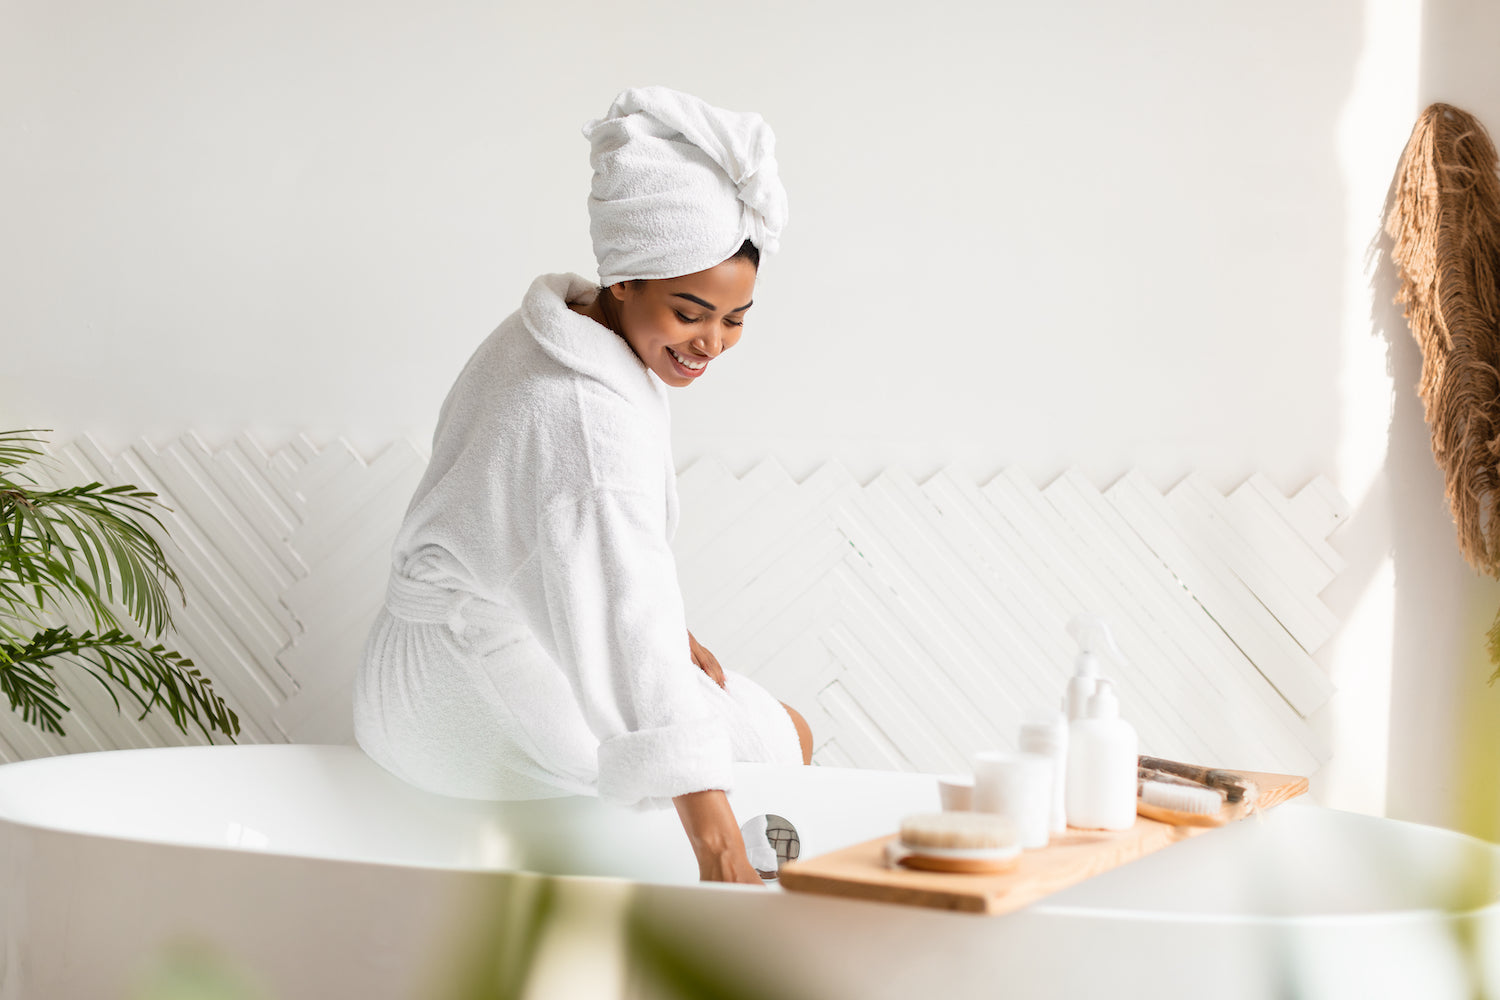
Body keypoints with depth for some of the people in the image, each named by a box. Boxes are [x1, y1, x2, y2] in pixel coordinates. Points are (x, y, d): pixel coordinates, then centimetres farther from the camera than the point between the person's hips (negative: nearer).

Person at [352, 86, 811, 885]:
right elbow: (630, 640, -36)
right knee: (784, 739, -3)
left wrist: (668, 633, 5)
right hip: (479, 697, -10)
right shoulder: (587, 415, -30)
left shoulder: (548, 332, 1)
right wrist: (718, 847, -37)